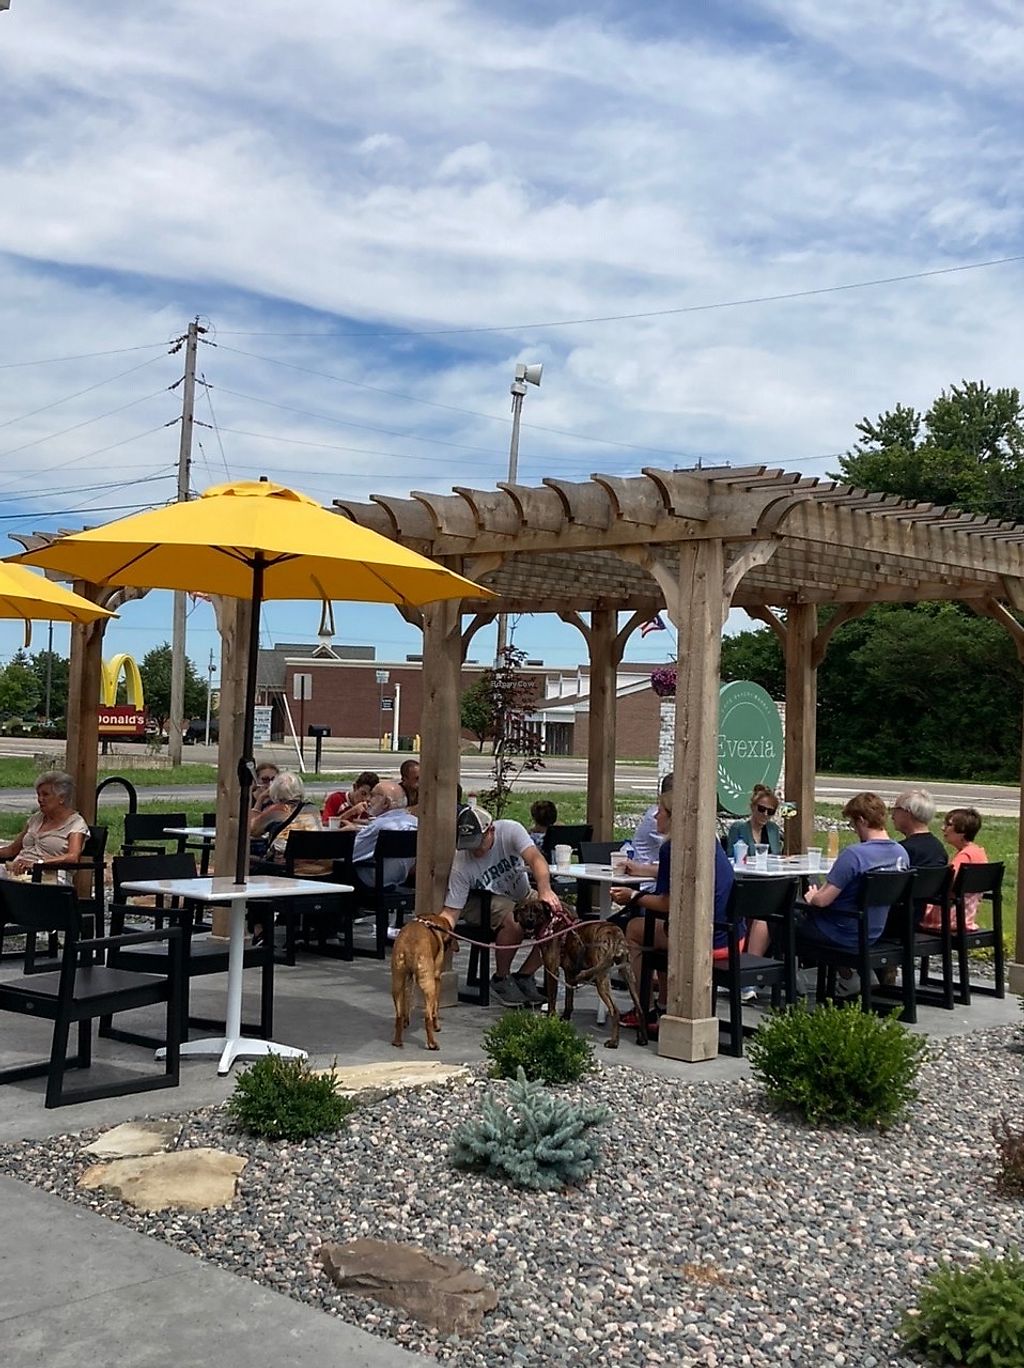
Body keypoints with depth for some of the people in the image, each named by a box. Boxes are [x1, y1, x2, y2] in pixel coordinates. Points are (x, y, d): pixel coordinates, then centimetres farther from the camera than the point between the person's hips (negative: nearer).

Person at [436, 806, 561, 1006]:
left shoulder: (511, 830, -23)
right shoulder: (461, 865, -25)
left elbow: (535, 858, -37)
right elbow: (451, 911, -23)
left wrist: (545, 890, -56)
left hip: (523, 895, 4)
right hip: (490, 901, -4)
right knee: (514, 921, -37)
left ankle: (524, 977, -6)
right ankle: (501, 980, -13)